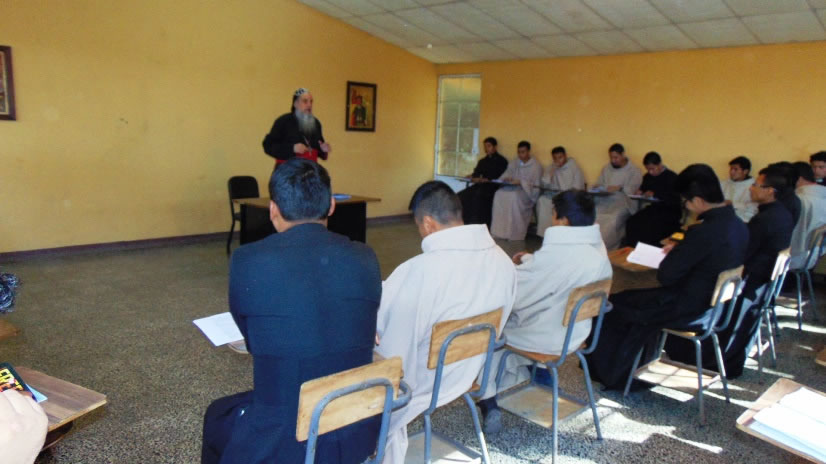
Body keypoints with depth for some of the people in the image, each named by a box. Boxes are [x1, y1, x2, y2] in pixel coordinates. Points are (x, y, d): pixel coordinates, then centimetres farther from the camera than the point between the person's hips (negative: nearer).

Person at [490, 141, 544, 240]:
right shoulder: (513, 163, 17)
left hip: (528, 192, -5)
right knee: (499, 193, -27)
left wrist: (520, 182, -20)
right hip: (513, 189, 5)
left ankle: (515, 237, -32)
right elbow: (504, 177, 15)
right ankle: (499, 233, -28)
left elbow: (535, 185, -7)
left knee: (514, 196, -37)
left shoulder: (536, 166, 1)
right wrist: (506, 179, -10)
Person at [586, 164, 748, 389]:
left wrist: (673, 253, -3)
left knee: (614, 306, 7)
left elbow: (665, 275, -21)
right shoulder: (738, 226, -2)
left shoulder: (703, 232, -29)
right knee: (637, 299, 26)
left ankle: (609, 373, 26)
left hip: (688, 310, -9)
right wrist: (680, 251, 5)